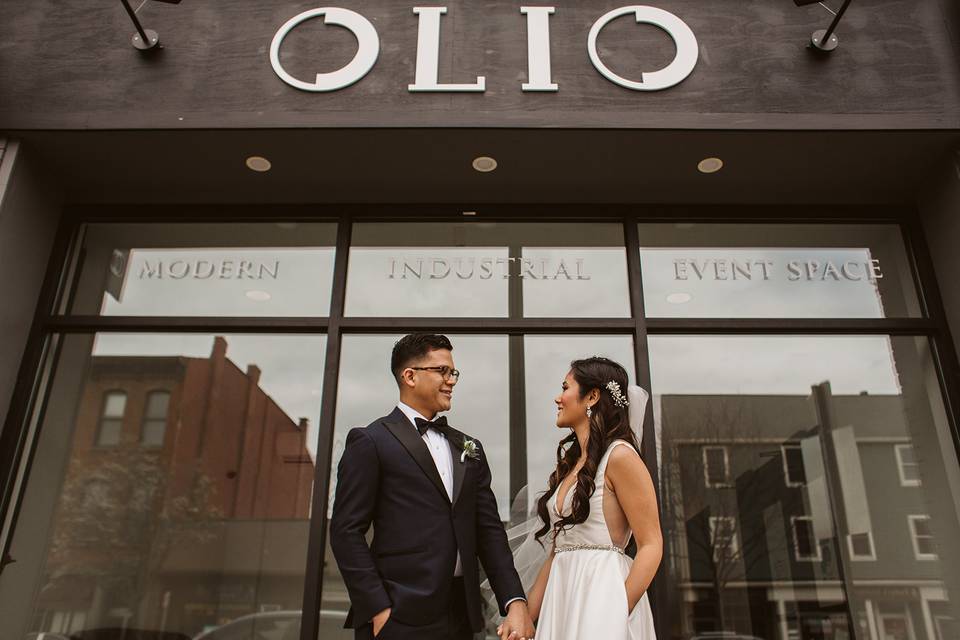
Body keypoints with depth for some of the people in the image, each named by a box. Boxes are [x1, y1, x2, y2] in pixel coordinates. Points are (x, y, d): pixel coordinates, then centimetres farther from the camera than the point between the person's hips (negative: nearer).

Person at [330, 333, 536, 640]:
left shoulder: (470, 449, 12)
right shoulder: (371, 441, -4)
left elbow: (489, 529, 9)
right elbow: (346, 531, -8)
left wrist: (515, 602, -2)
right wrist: (378, 610, -14)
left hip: (462, 615, 6)